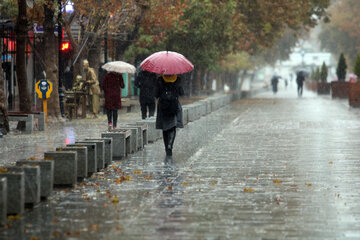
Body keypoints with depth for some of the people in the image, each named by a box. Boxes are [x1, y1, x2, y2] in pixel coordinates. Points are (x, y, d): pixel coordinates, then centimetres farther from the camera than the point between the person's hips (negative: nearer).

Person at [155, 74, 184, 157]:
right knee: (172, 128, -3)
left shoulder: (160, 80, -3)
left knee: (165, 129, 12)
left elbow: (156, 95, -3)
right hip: (174, 106, -1)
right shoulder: (177, 80, -4)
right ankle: (170, 146, -27)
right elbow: (181, 93, 2)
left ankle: (167, 148, 16)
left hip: (162, 107, 1)